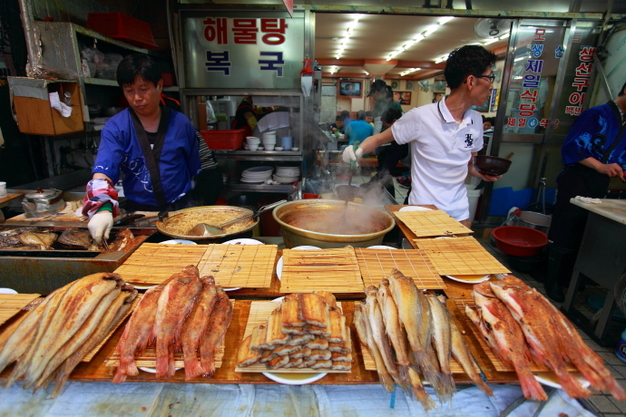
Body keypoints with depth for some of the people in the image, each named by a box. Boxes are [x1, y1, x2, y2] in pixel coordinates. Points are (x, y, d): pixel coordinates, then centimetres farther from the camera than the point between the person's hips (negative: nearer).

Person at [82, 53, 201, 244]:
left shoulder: (181, 123, 2)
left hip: (180, 209, 1)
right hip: (138, 212, 0)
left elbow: (195, 171, 7)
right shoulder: (115, 127, -2)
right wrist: (102, 209, -32)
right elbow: (103, 172, -14)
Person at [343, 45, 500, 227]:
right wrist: (358, 151, -24)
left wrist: (482, 173, -5)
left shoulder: (476, 120, 2)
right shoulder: (421, 117, -16)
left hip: (460, 213, 6)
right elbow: (379, 139, -6)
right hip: (422, 212, -5)